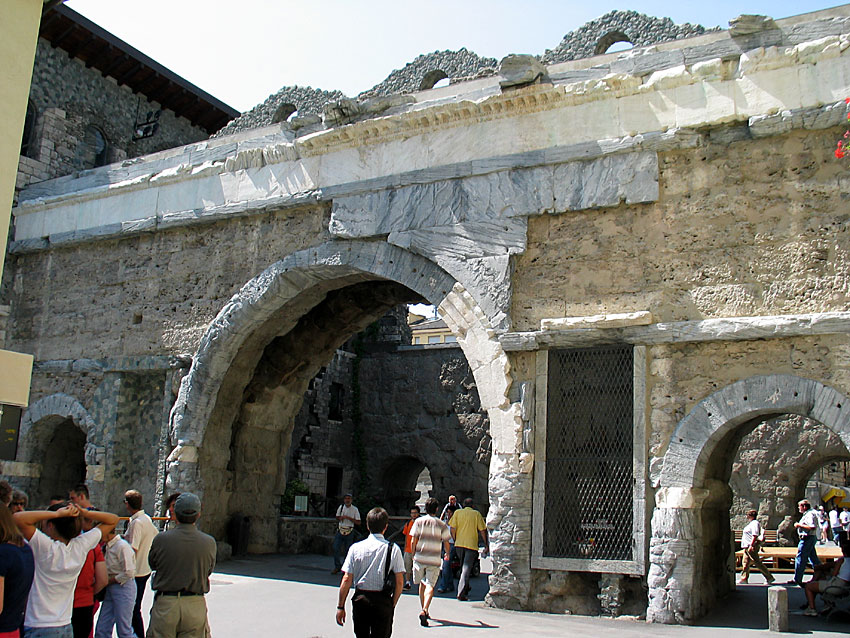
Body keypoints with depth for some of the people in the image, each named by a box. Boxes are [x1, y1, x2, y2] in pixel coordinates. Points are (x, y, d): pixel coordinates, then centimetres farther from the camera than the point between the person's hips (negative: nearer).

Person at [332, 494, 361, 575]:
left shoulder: (355, 509, -3)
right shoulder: (341, 507, 8)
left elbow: (358, 522, -6)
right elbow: (337, 517, 19)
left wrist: (348, 517, -15)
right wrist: (341, 517, -6)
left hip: (349, 532, -3)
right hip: (340, 530, 3)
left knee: (348, 550, 2)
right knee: (336, 548, -5)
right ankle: (337, 567, 9)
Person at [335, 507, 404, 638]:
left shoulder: (356, 548, -3)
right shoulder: (393, 549, -5)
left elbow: (347, 579, -4)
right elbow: (399, 582, -5)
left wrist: (340, 606, 3)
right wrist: (392, 604, 7)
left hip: (360, 599, 2)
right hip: (383, 600, -2)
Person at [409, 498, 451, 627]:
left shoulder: (419, 522, 1)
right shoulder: (442, 525, -1)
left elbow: (413, 541, -1)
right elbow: (446, 544, 2)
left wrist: (413, 555, 13)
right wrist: (447, 554, 22)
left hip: (419, 557, 2)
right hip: (435, 560, -2)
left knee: (422, 584, 18)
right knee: (430, 585, -5)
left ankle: (424, 610, 27)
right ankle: (425, 610, -25)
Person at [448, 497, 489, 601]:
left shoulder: (457, 513, 5)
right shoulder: (476, 514, 1)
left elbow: (452, 529, 0)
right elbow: (482, 530, 0)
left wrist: (455, 541, 13)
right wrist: (486, 545, 7)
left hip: (459, 543, 3)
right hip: (472, 544, -3)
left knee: (463, 568, 20)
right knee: (466, 569, -3)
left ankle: (465, 590, 30)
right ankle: (461, 593, -14)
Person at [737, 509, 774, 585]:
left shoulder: (754, 523, -13)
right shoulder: (751, 523, 18)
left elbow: (755, 535, -23)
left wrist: (751, 545, -28)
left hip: (752, 547, -11)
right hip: (748, 547, 11)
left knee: (757, 563, -8)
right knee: (746, 563, 11)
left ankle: (769, 577, -3)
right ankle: (744, 578, 15)